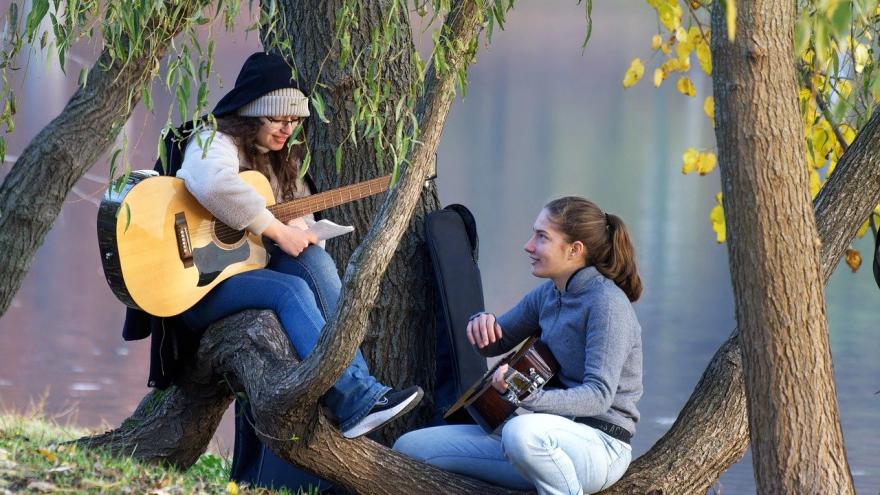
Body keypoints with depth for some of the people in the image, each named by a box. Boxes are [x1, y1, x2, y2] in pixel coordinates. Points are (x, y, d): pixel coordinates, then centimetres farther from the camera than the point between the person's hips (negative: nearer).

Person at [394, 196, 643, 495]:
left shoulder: (607, 303, -16)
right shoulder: (548, 294, 10)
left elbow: (599, 395, -23)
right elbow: (495, 343, 23)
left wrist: (528, 397, -37)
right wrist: (481, 325, -2)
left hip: (599, 445, -8)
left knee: (523, 432, -43)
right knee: (409, 447, 1)